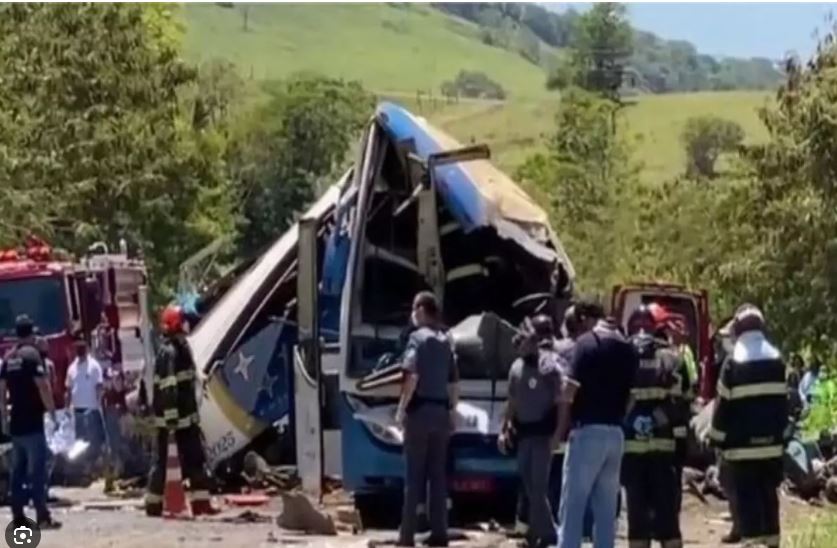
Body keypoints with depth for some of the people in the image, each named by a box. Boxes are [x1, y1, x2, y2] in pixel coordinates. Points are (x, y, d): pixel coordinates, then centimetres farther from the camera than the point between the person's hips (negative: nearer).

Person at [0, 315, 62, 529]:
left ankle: (18, 516, 11)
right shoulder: (32, 354, -10)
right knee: (37, 470, -7)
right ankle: (42, 516, -9)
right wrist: (52, 411, -9)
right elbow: (42, 386, -17)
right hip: (32, 422, -7)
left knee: (18, 470, 10)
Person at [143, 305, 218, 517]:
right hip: (170, 416, -10)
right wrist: (171, 417, -27)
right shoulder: (168, 352, -17)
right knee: (162, 460, -2)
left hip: (185, 414, 10)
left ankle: (201, 503, 8)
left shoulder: (181, 347, 14)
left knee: (195, 459, 7)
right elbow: (167, 388, -24)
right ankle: (153, 505, 5)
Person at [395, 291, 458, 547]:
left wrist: (401, 408, -10)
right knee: (438, 474, 7)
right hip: (441, 411, 6)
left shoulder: (418, 337, -6)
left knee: (414, 475, -4)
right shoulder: (446, 340, 14)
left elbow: (412, 376, -17)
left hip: (420, 410, -6)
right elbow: (454, 382, 14)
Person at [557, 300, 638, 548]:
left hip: (588, 431, -6)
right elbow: (633, 395, 11)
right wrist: (619, 419, 14)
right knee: (606, 511, 9)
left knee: (572, 507, -3)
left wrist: (561, 428, -1)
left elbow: (570, 391, -12)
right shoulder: (628, 348, 12)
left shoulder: (587, 343, -8)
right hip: (616, 433, 6)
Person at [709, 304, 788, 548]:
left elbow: (724, 404, -7)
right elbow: (782, 400, 11)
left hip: (743, 442, -4)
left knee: (747, 496, -4)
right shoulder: (776, 359, 5)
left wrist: (718, 437, 2)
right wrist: (783, 434, 17)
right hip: (772, 440, 5)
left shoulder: (734, 362, -9)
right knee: (769, 493, 12)